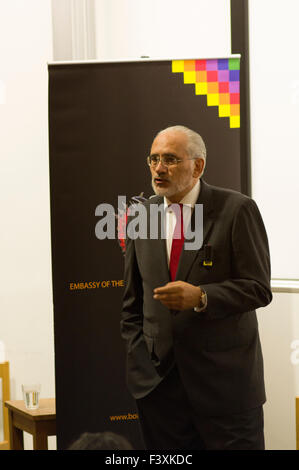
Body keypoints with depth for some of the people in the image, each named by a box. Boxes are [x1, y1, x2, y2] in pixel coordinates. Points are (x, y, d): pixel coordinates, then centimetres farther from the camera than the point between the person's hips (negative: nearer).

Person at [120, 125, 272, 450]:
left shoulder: (237, 210, -5)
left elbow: (258, 288, -8)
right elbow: (132, 301, 15)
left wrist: (201, 297, -22)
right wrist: (138, 359, 6)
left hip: (225, 379, -4)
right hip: (158, 380, 4)